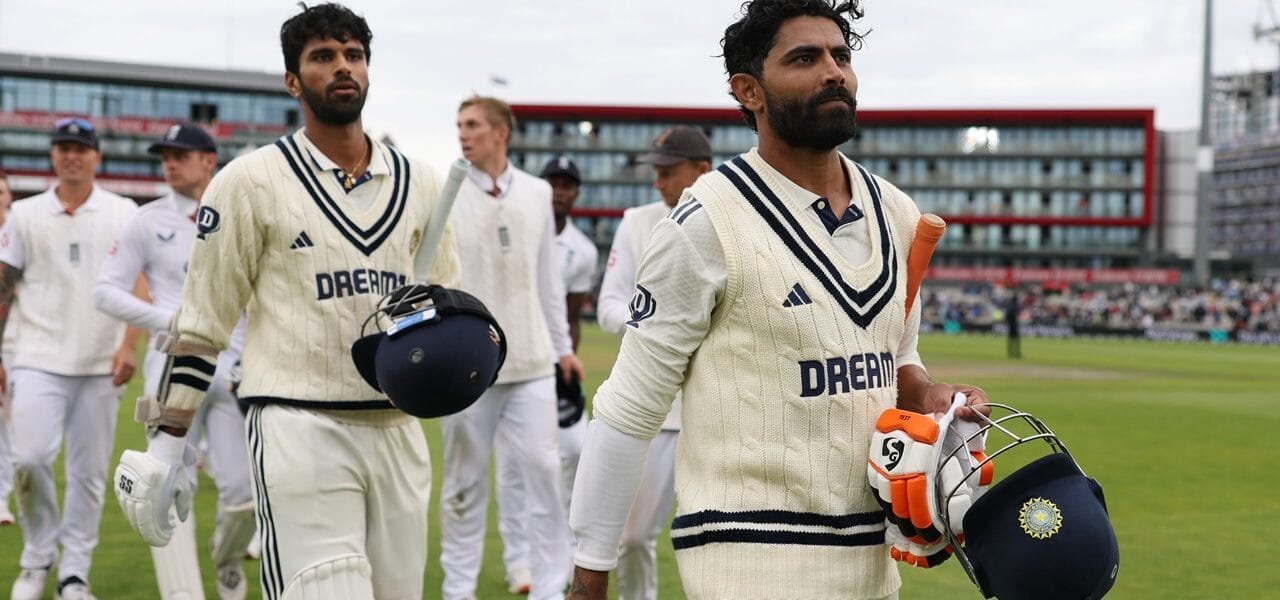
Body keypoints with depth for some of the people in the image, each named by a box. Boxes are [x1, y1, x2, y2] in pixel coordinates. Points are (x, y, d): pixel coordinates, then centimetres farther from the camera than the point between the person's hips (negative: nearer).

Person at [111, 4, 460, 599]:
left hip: (398, 431, 5)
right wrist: (166, 447, -3)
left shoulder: (419, 183, 12)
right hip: (298, 431, -5)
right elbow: (202, 322, 0)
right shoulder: (250, 181, 0)